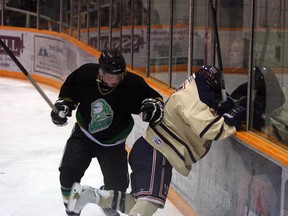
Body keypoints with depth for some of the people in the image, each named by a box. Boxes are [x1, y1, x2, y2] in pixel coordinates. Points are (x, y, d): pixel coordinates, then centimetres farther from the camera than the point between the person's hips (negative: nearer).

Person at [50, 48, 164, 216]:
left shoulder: (132, 84, -25)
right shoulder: (86, 74, -21)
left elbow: (154, 97, -14)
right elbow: (69, 89, 0)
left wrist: (153, 105, -35)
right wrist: (63, 105, -13)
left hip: (113, 142, 0)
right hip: (84, 134, 0)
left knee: (118, 183, 5)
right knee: (69, 172, -15)